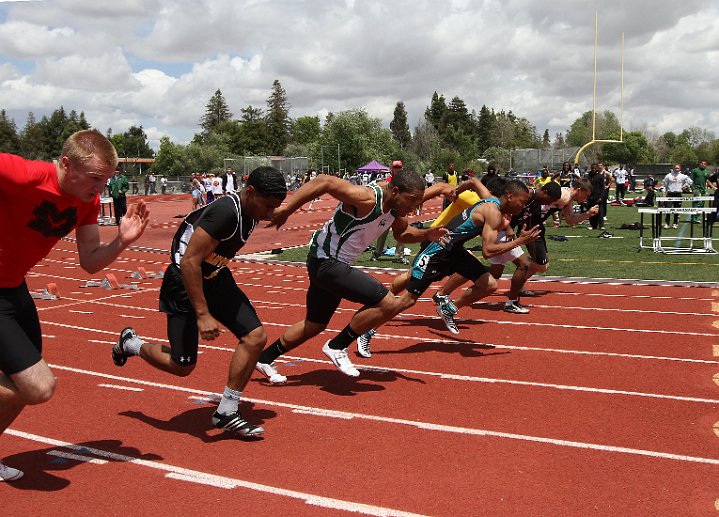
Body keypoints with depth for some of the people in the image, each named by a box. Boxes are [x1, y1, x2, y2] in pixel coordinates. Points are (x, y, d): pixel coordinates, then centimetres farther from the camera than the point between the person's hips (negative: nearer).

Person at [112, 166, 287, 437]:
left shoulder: (250, 212, -2)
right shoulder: (226, 211, -29)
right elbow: (189, 261, -31)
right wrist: (203, 315, -31)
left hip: (216, 278, 8)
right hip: (184, 283, -8)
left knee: (255, 337, -6)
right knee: (182, 366, -1)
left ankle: (226, 412, 6)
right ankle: (130, 343, 28)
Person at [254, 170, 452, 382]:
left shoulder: (394, 206, 2)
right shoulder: (367, 199, -26)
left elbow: (402, 233, 20)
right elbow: (324, 182, -33)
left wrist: (427, 235, 1)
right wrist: (286, 210, -37)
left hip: (338, 265, 10)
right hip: (326, 262, -10)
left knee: (314, 326, 22)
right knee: (387, 303, -18)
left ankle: (265, 359, 36)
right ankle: (337, 347, -3)